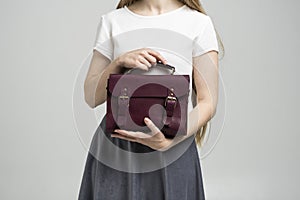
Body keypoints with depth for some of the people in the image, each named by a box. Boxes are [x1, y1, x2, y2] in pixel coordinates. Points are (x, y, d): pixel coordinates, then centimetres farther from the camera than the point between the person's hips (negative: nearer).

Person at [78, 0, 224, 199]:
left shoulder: (199, 22, 0)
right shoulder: (111, 21, 7)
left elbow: (208, 103, -4)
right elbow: (91, 97, 5)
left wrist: (168, 141, -19)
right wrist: (120, 62, -12)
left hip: (172, 153, -1)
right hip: (115, 148, 2)